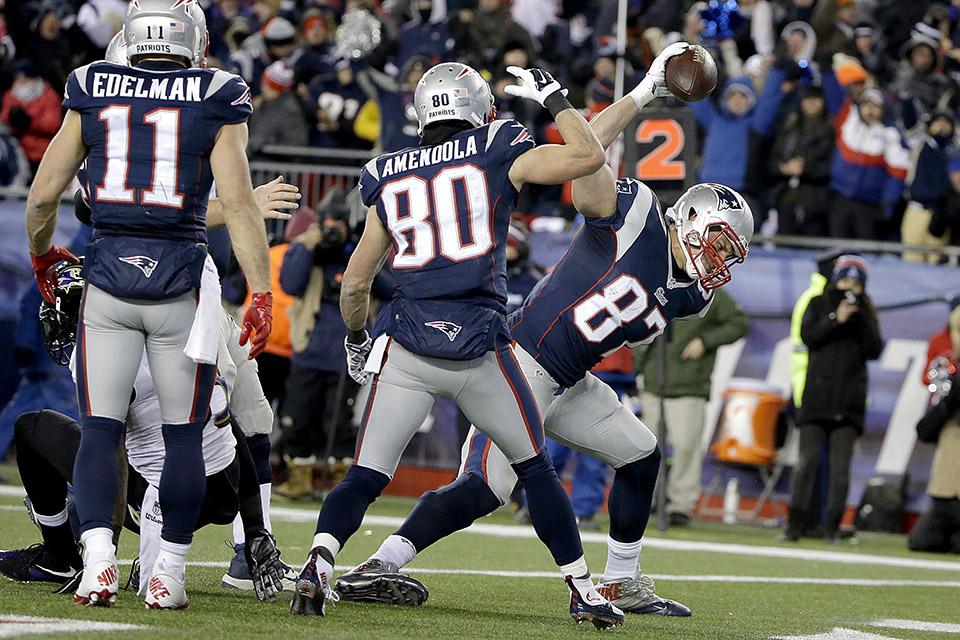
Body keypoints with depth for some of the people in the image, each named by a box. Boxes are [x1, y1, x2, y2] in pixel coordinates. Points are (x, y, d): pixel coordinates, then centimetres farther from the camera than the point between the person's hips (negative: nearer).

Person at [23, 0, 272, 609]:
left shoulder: (91, 93, 6)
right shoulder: (215, 102, 0)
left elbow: (44, 195, 7)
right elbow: (239, 203, -8)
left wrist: (43, 255, 26)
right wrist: (261, 294, -6)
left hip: (108, 276, 1)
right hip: (180, 279, -1)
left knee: (99, 431, 4)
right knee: (184, 436, 9)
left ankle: (99, 559, -13)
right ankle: (169, 574, 9)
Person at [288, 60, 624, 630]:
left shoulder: (390, 181, 14)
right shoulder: (498, 154, 4)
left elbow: (355, 284, 17)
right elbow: (589, 156, 7)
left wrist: (357, 340, 35)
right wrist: (554, 99, 21)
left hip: (407, 351, 2)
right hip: (479, 349, -2)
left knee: (366, 477, 5)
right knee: (536, 469, 15)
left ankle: (320, 561, -21)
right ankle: (582, 590, 19)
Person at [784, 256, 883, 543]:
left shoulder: (866, 312, 12)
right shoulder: (819, 304, 9)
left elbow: (874, 350, 2)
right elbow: (808, 336, -4)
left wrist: (861, 320, -9)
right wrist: (836, 320, -14)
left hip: (849, 398, 1)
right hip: (817, 395, -1)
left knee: (840, 464, -2)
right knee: (808, 459, -6)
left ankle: (834, 526, 0)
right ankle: (795, 523, -4)